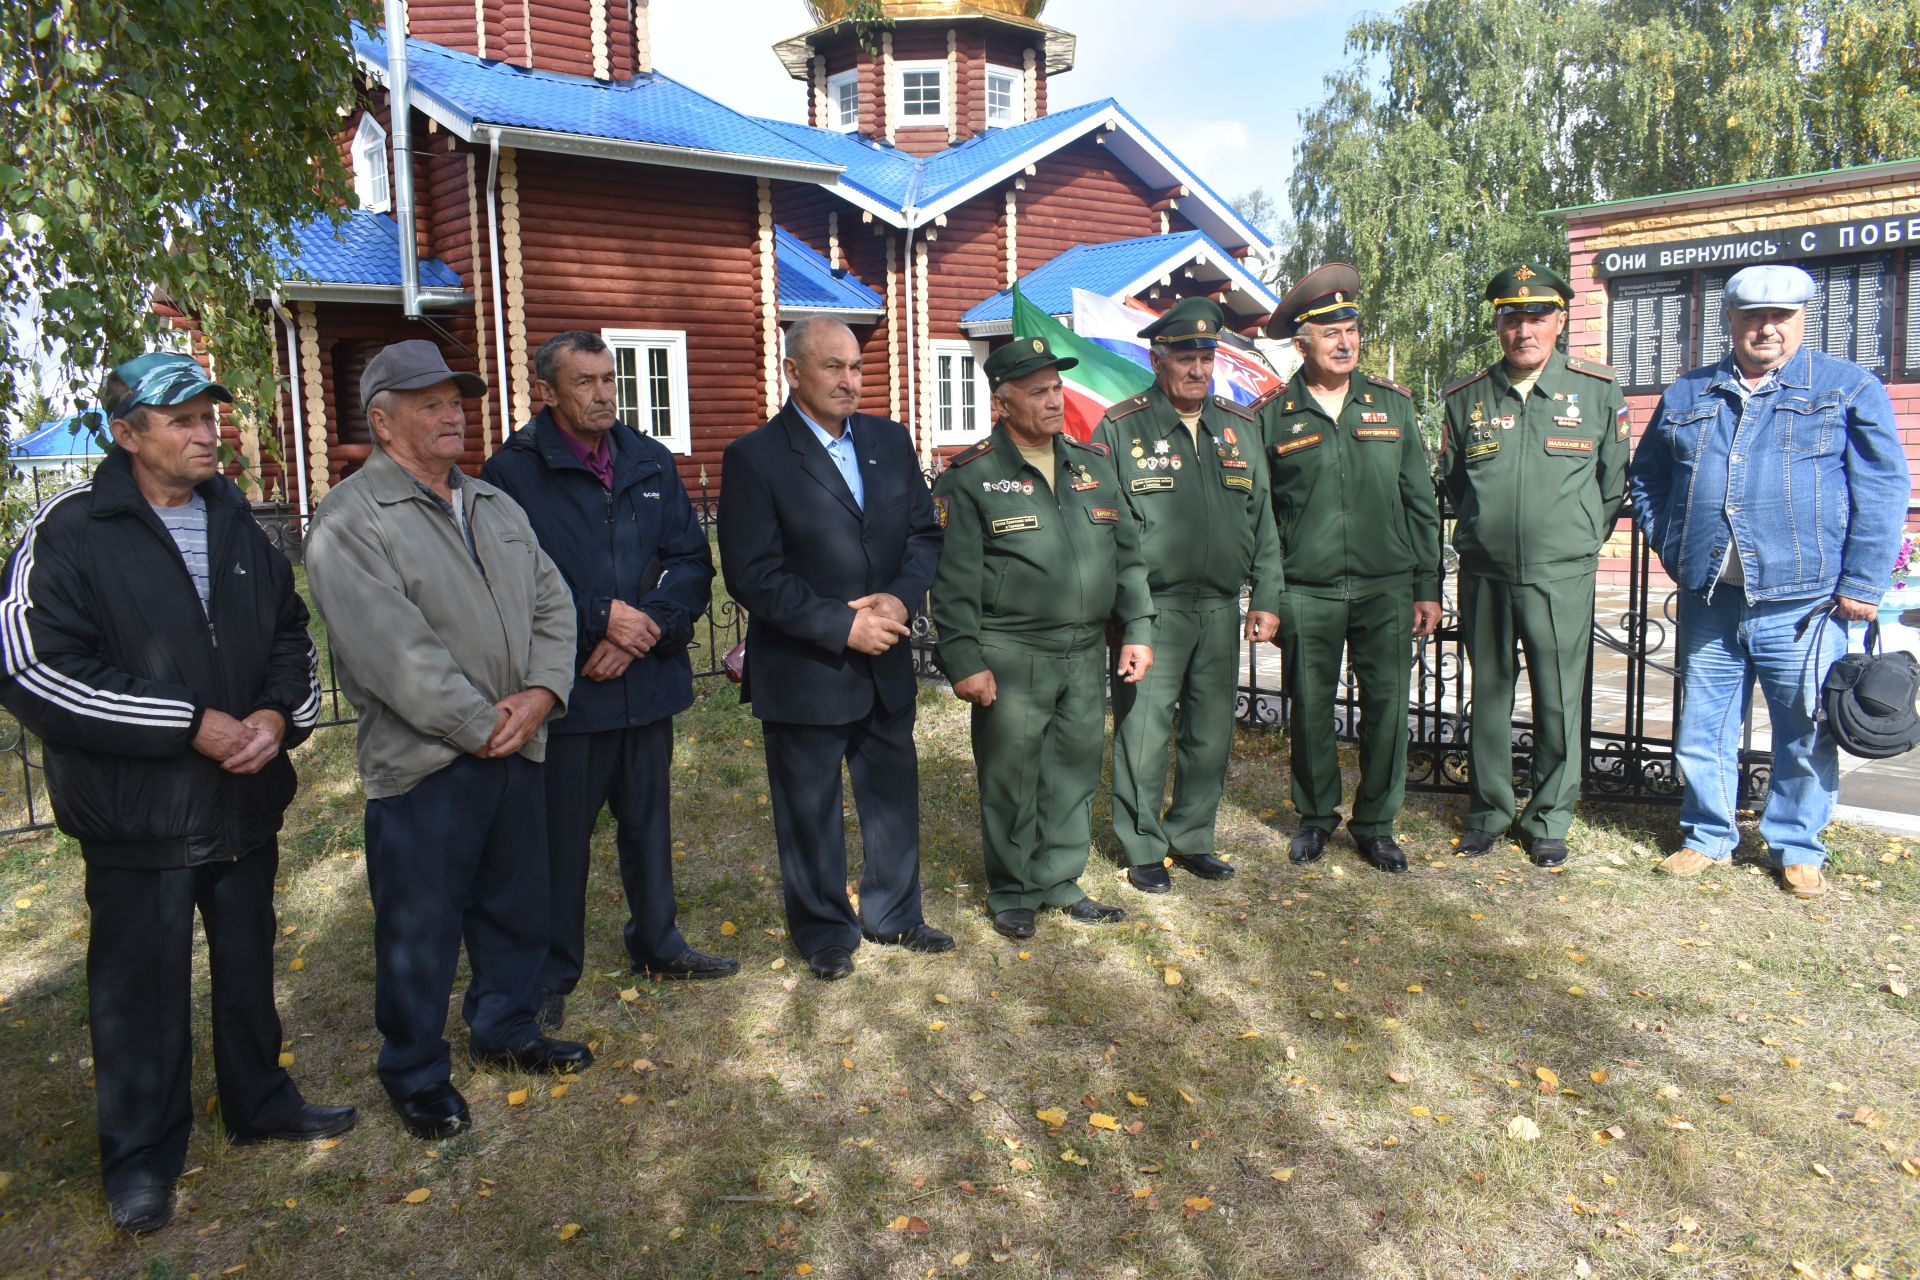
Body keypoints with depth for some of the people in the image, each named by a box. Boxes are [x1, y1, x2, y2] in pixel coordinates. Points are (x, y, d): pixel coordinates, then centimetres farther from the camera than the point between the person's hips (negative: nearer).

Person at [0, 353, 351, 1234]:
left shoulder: (236, 522, 8)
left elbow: (290, 629, 13)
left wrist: (279, 712, -8)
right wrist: (189, 724, -19)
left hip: (245, 799, 5)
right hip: (137, 815, -5)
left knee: (248, 964, 19)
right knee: (142, 988, 7)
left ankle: (260, 1101, 38)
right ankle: (141, 1157, 25)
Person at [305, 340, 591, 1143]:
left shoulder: (495, 506, 13)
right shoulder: (351, 521, -11)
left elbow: (551, 604, 9)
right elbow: (393, 651, -20)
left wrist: (541, 692, -8)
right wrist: (482, 725, -16)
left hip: (517, 748, 7)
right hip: (422, 766, -7)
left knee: (516, 907, 19)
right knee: (420, 929, 6)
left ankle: (505, 1028, 39)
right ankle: (416, 1074, 24)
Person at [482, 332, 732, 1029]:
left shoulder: (652, 462, 7)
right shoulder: (513, 472, -6)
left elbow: (693, 563, 2)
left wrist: (645, 629, -12)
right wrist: (604, 617, -17)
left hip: (648, 681, 4)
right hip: (565, 687, -4)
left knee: (648, 821, 18)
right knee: (559, 835, 6)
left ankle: (657, 943, 37)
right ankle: (551, 976, 24)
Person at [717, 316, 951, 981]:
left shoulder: (891, 440, 5)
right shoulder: (755, 456, -11)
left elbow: (924, 532, 6)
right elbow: (752, 575, -16)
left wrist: (900, 597, -14)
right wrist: (842, 627, -19)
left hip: (886, 664, 5)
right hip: (804, 671, -5)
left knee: (894, 794, 17)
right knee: (809, 809, 10)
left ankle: (893, 914, 37)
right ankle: (825, 930, 30)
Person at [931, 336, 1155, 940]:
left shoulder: (1094, 464, 11)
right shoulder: (971, 477, -6)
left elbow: (1128, 555, 14)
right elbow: (954, 580, -8)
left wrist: (1138, 630, 8)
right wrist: (965, 661, -12)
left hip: (1086, 652, 5)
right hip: (1012, 657, -5)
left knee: (1074, 770, 13)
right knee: (1011, 779, 4)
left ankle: (1061, 882, 29)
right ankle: (1013, 893, 21)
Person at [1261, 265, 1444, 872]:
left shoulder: (1392, 403, 7)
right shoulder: (1273, 417, 2)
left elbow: (1420, 500, 9)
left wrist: (1428, 587, 6)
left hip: (1385, 588, 1)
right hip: (1305, 593, -1)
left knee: (1386, 706, 4)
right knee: (1309, 708, 7)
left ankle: (1376, 823, 20)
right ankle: (1315, 817, 26)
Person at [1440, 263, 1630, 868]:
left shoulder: (1597, 390, 1)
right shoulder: (1466, 397, 5)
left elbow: (1613, 481, 10)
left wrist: (1576, 540, 12)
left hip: (1561, 578, -2)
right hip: (1484, 574, 2)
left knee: (1559, 704, 3)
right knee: (1488, 696, 11)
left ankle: (1549, 820, 18)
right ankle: (1487, 812, 24)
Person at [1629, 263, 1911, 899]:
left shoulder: (1850, 389, 3)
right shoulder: (1686, 396, 12)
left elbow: (1882, 491, -2)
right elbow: (1646, 479, 21)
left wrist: (1862, 584, -8)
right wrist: (1673, 550, 9)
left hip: (1799, 604, -3)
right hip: (1707, 601, 3)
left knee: (1806, 735, 7)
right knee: (1701, 730, 10)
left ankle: (1796, 848, 24)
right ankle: (1707, 838, 26)